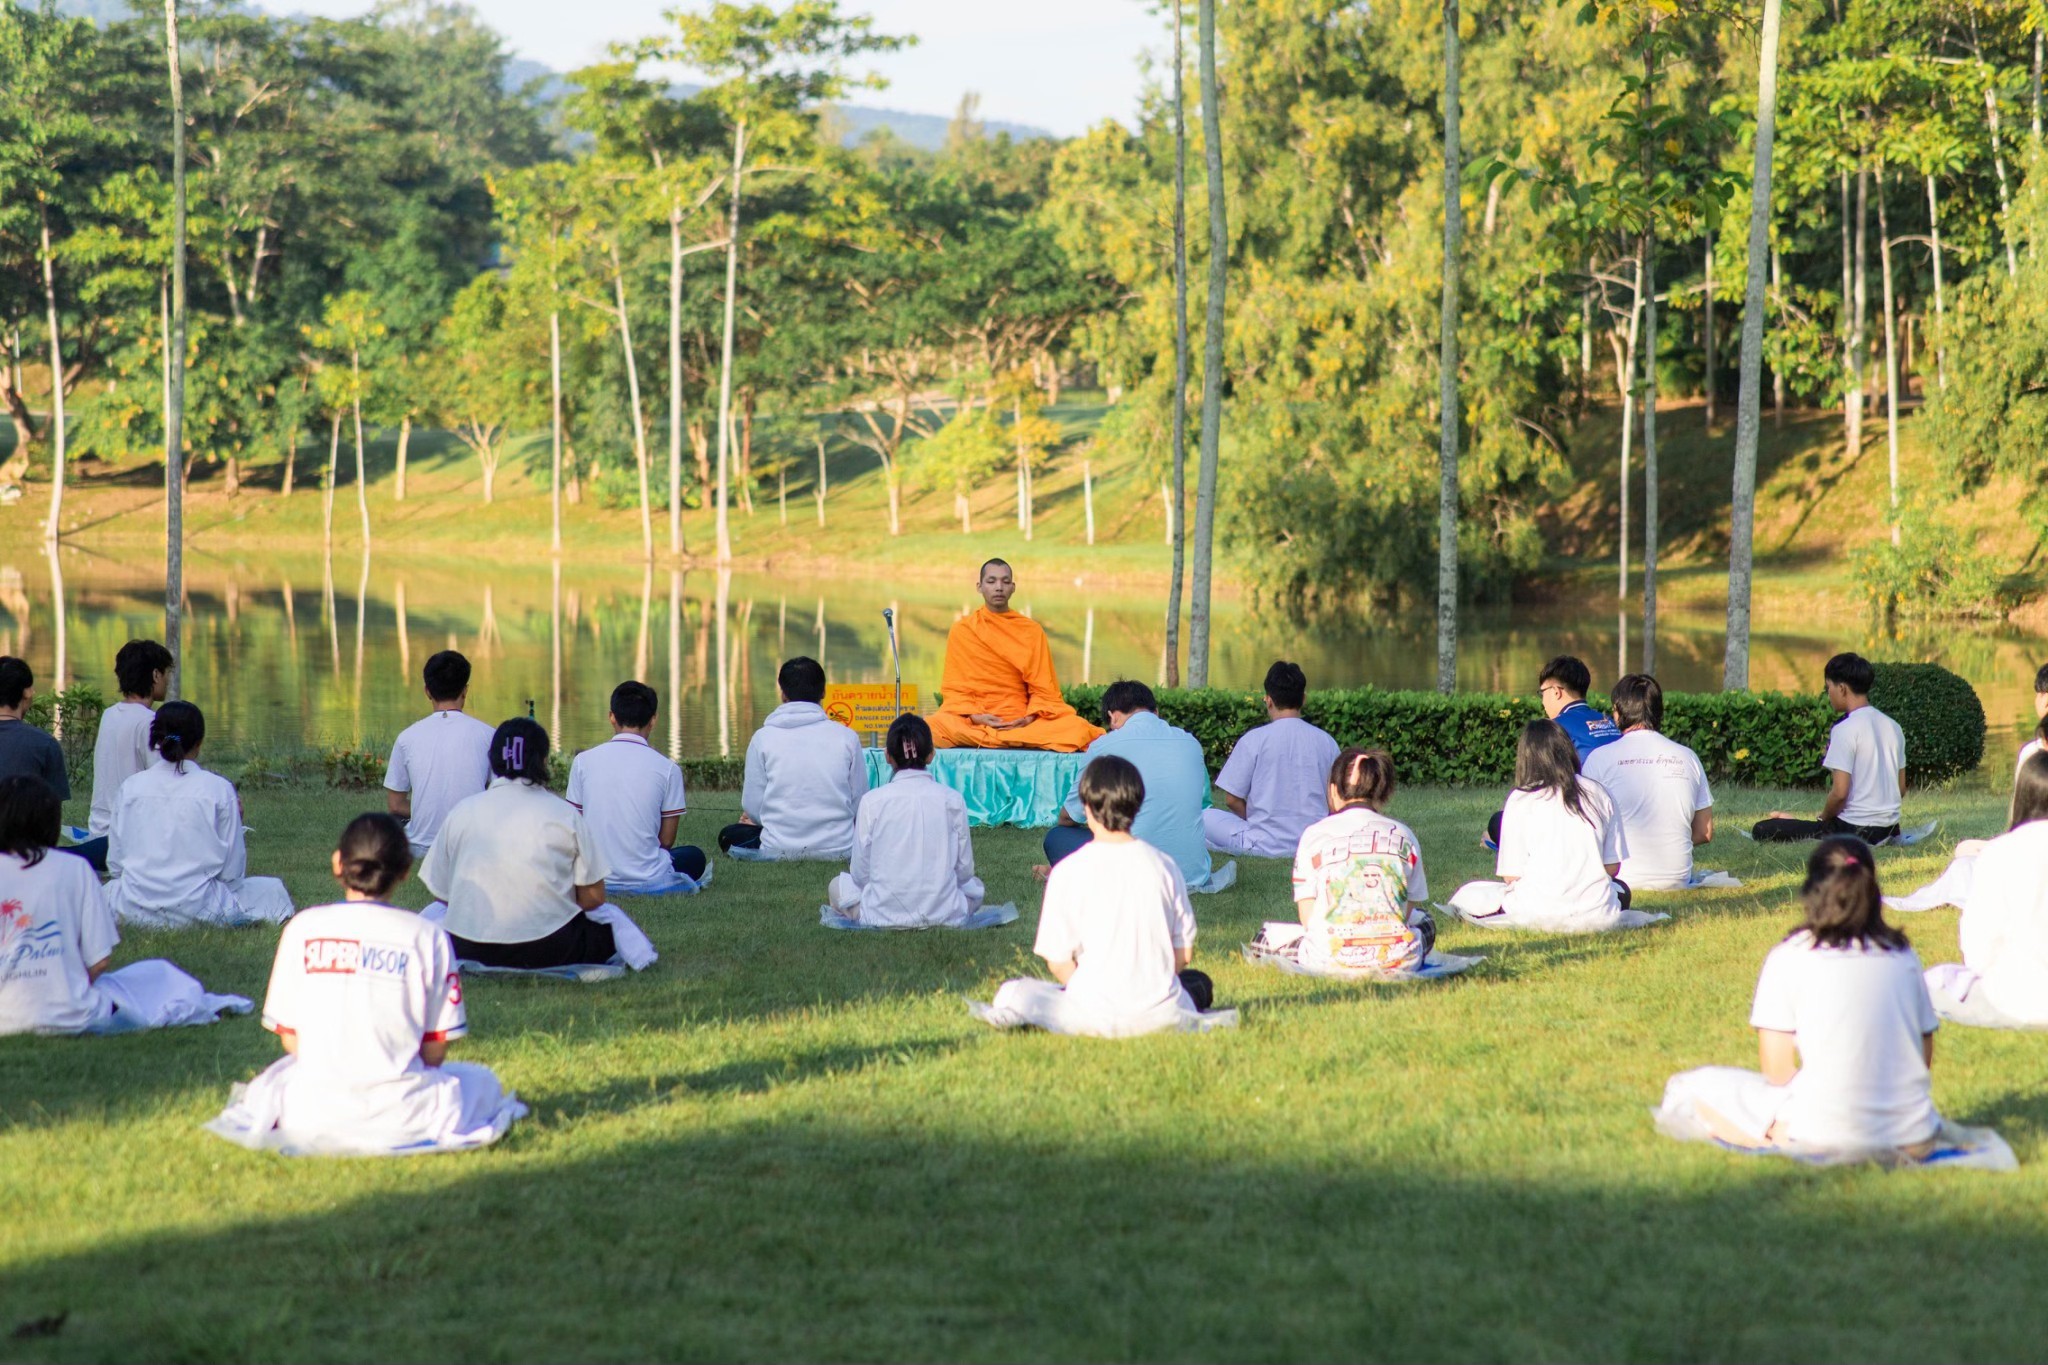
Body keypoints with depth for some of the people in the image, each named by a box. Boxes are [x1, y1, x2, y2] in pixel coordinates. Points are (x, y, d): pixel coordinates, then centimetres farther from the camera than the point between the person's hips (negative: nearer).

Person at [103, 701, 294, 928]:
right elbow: (232, 873, -3)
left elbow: (114, 865, 6)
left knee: (111, 887, 38)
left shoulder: (130, 787, 1)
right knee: (273, 890, 19)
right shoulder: (219, 789, -6)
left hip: (134, 911, 3)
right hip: (197, 908, -3)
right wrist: (237, 822, 12)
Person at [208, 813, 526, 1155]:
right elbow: (435, 1052, -2)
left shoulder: (302, 927, -1)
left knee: (281, 1073, 38)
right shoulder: (427, 937, -6)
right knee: (483, 1081, 25)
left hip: (310, 1117, 3)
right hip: (397, 1116, -3)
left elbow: (289, 1038, 4)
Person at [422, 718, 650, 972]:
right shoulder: (567, 815, -1)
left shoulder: (461, 812, 4)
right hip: (549, 950, -2)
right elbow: (592, 898, 0)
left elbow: (441, 894, 7)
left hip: (468, 950, 2)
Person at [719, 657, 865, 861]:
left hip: (778, 851, -2)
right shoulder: (847, 737, -3)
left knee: (729, 836, 25)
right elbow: (859, 803, 1)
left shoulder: (764, 737, -5)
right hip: (838, 850, 2)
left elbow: (753, 807, -2)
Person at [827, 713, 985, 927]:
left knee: (837, 886, 27)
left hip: (885, 915, -1)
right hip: (945, 913, 1)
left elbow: (860, 873, -1)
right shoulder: (953, 800, -4)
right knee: (974, 885, 33)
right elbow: (964, 869, 3)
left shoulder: (872, 801, -6)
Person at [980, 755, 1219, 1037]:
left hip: (1095, 1016, -2)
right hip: (1160, 1011, 2)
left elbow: (1058, 961, -4)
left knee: (1010, 993, 18)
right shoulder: (1164, 866, 2)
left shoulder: (1068, 872, -7)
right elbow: (1183, 954, 8)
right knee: (1199, 983, 34)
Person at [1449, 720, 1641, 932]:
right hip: (1597, 914, 3)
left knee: (1466, 895, 18)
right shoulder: (1599, 793, 6)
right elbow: (1613, 866, 9)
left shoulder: (1520, 799, -3)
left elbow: (1511, 876, -2)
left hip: (1537, 914, -3)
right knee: (1621, 891, 37)